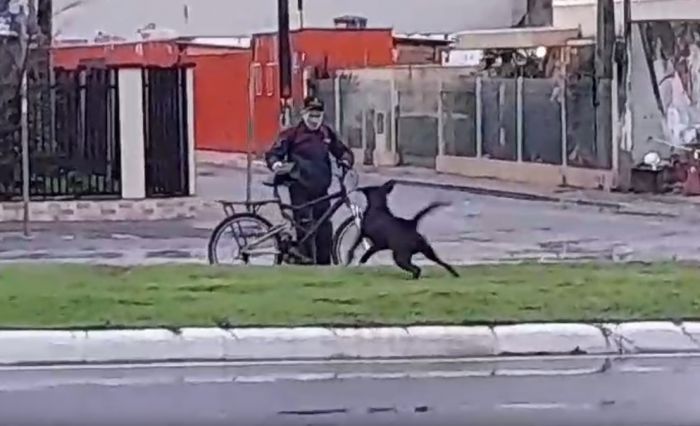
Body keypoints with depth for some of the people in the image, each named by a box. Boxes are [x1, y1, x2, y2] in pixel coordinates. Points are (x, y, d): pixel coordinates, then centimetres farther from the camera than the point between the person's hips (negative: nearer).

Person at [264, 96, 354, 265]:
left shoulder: (327, 133, 8)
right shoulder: (292, 134, -4)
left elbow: (342, 150, 18)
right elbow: (273, 153, -5)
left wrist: (346, 160, -4)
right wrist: (276, 164, -27)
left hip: (320, 188, 4)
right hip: (300, 189, -4)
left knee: (325, 229, 5)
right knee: (305, 227, -7)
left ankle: (324, 265, 14)